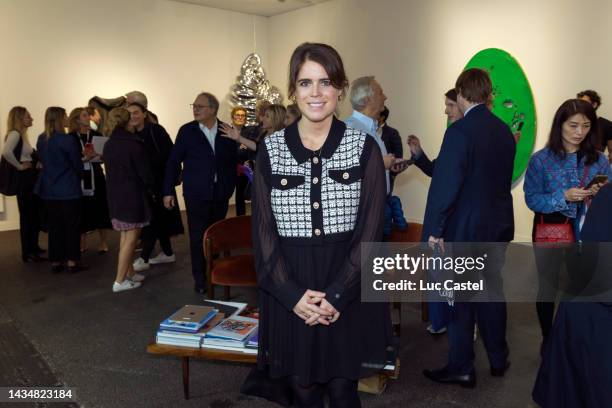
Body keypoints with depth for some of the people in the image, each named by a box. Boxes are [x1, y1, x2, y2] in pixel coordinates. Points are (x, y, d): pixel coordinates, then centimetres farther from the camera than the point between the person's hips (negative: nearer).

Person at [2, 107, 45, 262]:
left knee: (35, 214, 16)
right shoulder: (15, 134, -14)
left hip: (31, 177, 9)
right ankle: (27, 253, 6)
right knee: (27, 215, -2)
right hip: (24, 179, -9)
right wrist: (19, 166, -20)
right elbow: (6, 152, -31)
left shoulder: (21, 135, 14)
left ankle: (33, 247, 27)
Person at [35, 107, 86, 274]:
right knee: (72, 225, 3)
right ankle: (72, 262, 7)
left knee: (54, 225, 12)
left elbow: (44, 161, 14)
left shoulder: (41, 140, 4)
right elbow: (78, 165, -7)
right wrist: (75, 178, 13)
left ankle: (55, 262, 17)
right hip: (69, 189, -6)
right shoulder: (68, 140, -15)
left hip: (49, 189, 6)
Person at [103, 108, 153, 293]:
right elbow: (145, 172, -12)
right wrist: (150, 189, 6)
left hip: (115, 195, 7)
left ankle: (129, 273, 25)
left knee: (125, 235, 17)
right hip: (133, 194, -7)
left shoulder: (108, 145, 5)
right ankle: (120, 281, 2)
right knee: (131, 237, 0)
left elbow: (110, 170, 9)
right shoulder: (134, 144, -16)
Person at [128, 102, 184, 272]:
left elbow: (169, 153, -19)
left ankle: (144, 259, 1)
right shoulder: (133, 135, 10)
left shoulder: (155, 130, -11)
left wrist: (148, 162, -20)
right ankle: (168, 253, 24)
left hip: (158, 181, -7)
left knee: (152, 219, -4)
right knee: (159, 218, 13)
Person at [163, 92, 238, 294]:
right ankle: (200, 279, 14)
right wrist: (168, 191, -1)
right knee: (198, 237, 2)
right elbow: (173, 161, 1)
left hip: (221, 193, 2)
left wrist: (230, 186, 2)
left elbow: (234, 160, 9)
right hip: (196, 194, -1)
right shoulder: (187, 131, 0)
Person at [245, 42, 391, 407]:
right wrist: (293, 295, -11)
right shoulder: (271, 149, 0)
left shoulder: (364, 147, -3)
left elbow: (371, 229, -6)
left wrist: (335, 295, -13)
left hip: (349, 290, -1)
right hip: (290, 292, 1)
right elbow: (264, 230, -1)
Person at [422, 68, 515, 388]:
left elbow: (445, 184, -20)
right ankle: (499, 360, 33)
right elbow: (504, 178, 11)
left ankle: (461, 369, 17)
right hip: (499, 226, 7)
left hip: (465, 229, -7)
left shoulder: (459, 131, -18)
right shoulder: (505, 131, 5)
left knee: (461, 300, 5)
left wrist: (434, 229, -15)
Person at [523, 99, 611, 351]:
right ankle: (548, 339, 30)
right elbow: (532, 199, -11)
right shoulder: (541, 160, -9)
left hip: (586, 232, 2)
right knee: (548, 287, 12)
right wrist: (563, 196, -24)